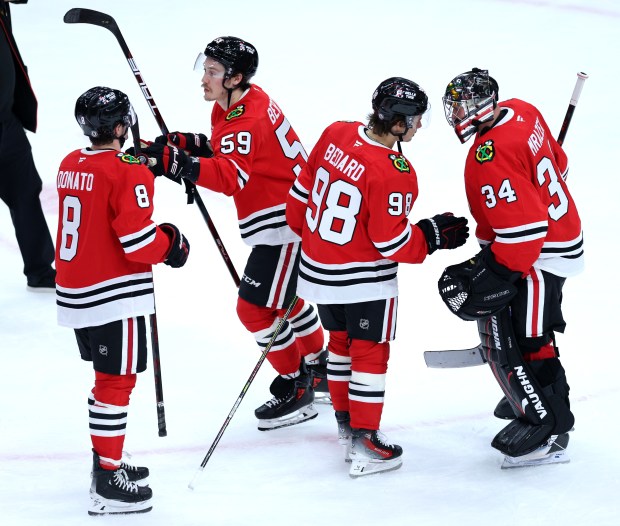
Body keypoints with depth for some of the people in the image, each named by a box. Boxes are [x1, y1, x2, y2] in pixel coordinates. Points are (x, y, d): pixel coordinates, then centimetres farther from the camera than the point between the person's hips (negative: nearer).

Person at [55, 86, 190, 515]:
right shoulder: (128, 173, -17)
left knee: (108, 377, 21)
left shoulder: (70, 165, 7)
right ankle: (109, 482, 0)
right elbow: (139, 241, -21)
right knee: (117, 382, -2)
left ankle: (106, 462, 30)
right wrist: (173, 245, 0)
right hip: (114, 297, -8)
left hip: (74, 294, 8)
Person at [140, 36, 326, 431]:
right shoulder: (236, 104, 5)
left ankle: (296, 391, 6)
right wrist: (187, 144, 0)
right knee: (283, 298, 26)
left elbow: (231, 176, -40)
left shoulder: (247, 120, -27)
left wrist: (177, 163, -50)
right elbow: (226, 152, 18)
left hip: (286, 223, -11)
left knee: (257, 308, -7)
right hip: (293, 217, 11)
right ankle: (317, 368, 45)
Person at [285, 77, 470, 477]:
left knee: (341, 340, 24)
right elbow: (391, 242, -22)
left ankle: (346, 419, 38)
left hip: (319, 270, 7)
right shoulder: (393, 173, -27)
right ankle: (363, 441, 9)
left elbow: (304, 187, 7)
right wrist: (433, 235, -7)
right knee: (371, 351, 7)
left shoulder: (335, 134, -7)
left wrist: (302, 227, 23)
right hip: (364, 279, -7)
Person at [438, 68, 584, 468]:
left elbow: (522, 228, -32)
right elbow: (557, 163, 13)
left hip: (541, 256, -11)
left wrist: (493, 275, -26)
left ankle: (548, 428, -1)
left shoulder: (491, 157, -30)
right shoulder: (521, 112, -2)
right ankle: (530, 394, 44)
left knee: (514, 339, -8)